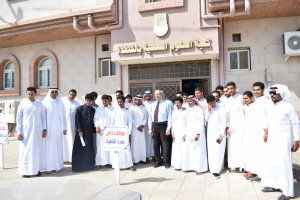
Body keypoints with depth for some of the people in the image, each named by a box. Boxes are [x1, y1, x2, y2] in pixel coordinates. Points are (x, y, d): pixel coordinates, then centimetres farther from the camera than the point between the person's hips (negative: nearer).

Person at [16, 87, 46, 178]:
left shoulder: (40, 104, 6)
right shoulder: (22, 104, 1)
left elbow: (43, 117, 10)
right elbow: (18, 118, 2)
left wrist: (44, 129, 5)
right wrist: (18, 132, -2)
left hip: (37, 131, 2)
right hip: (26, 131, -1)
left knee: (37, 150, 5)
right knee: (26, 150, 1)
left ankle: (36, 169, 16)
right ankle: (25, 170, 10)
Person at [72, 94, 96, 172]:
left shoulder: (93, 110, 8)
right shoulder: (79, 109, -2)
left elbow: (94, 121, 10)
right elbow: (77, 121, -5)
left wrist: (94, 131, 6)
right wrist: (79, 131, -11)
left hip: (89, 132, 3)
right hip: (81, 132, -3)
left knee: (89, 149, 7)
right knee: (80, 149, 1)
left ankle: (88, 165, 17)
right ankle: (79, 166, 11)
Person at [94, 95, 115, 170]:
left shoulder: (112, 109, 7)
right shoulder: (98, 109, 10)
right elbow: (95, 118, 7)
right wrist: (97, 126, -5)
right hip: (100, 130, 0)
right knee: (100, 146, -1)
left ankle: (108, 162, 9)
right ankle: (99, 163, 2)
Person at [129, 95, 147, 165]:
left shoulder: (144, 108, 10)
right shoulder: (132, 108, 3)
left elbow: (146, 117, 7)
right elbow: (131, 119, -2)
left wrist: (142, 125, -7)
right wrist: (137, 126, -7)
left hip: (142, 128, 2)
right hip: (134, 128, -2)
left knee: (142, 143, 3)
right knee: (135, 143, -3)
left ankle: (142, 158, 11)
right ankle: (135, 160, 2)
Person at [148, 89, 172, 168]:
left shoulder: (166, 104, -2)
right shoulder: (152, 105, 12)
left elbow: (169, 116, -5)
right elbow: (150, 117, 13)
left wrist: (168, 128, -12)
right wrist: (150, 128, 7)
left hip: (163, 125, -5)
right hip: (154, 126, 5)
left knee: (165, 144, 1)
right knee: (155, 145, 11)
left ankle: (167, 162, 15)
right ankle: (158, 161, 26)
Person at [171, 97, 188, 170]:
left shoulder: (185, 112, -2)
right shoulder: (174, 112, 10)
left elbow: (187, 123, -3)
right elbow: (172, 123, 11)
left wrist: (186, 134, -8)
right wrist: (172, 133, 5)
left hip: (183, 133, -3)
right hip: (176, 133, 3)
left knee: (184, 148, -3)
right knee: (176, 149, 3)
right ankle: (177, 164, 13)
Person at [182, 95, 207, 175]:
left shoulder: (198, 109, -7)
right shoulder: (189, 110, 14)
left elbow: (201, 122, -12)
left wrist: (198, 133, -17)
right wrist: (186, 133, 16)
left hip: (197, 133, -7)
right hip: (189, 133, 7)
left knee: (198, 150, -3)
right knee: (189, 150, 7)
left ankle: (200, 168, 5)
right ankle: (191, 166, 18)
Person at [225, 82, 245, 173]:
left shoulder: (241, 97, -1)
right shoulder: (228, 101, 13)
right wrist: (227, 127, 7)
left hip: (241, 126, -4)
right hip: (232, 127, 4)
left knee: (241, 145, -4)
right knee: (232, 146, 2)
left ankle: (242, 165, 5)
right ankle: (233, 165, 10)